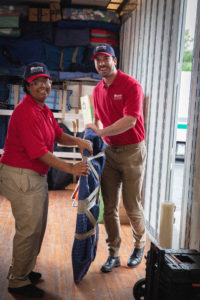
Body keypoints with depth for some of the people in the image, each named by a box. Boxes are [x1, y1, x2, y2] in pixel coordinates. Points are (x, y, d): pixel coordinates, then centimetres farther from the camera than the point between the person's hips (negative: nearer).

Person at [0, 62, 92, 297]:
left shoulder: (43, 109, 12)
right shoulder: (26, 112, -21)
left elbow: (58, 135, 13)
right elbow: (40, 152, -24)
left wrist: (77, 141, -7)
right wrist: (70, 168, -21)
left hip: (37, 175, 10)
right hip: (21, 176, -10)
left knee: (37, 228, 19)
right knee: (29, 230, -3)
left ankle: (22, 271, 36)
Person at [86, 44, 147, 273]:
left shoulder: (131, 85, -12)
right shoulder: (97, 90, 9)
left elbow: (130, 120, -22)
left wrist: (101, 132, -22)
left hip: (132, 151, -5)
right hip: (109, 151, 6)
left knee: (132, 206, 4)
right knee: (109, 207, 5)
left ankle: (139, 246, 28)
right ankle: (113, 254, 17)